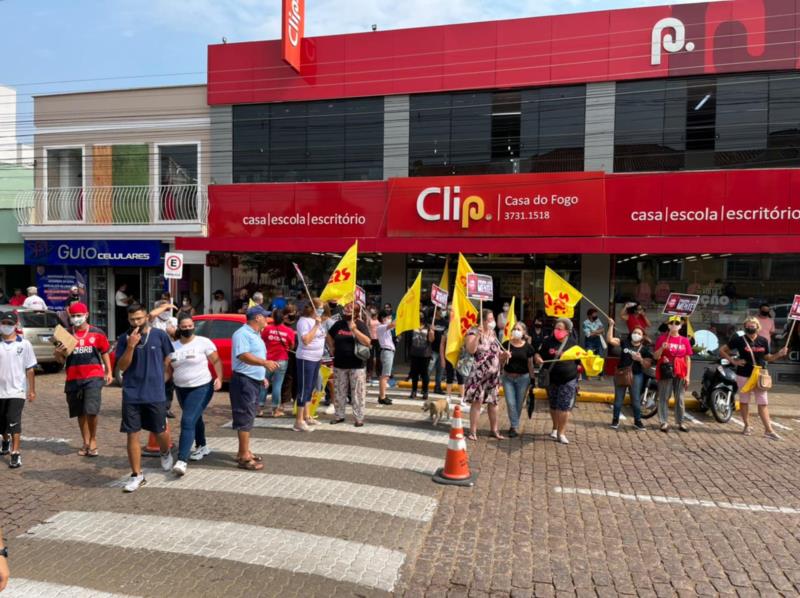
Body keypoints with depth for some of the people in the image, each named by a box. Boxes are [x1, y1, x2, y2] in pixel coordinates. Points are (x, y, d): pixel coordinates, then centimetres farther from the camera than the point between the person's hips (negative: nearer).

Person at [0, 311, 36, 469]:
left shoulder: (24, 344, -1)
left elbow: (30, 369, 2)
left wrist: (32, 390, 2)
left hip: (17, 390, -2)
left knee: (14, 421, -10)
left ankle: (15, 454, -7)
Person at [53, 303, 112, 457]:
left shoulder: (97, 333, 3)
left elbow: (105, 353, 11)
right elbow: (61, 360, 11)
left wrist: (109, 372, 5)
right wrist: (58, 353, -11)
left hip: (93, 377, -3)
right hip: (73, 379, 3)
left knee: (91, 411, -13)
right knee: (81, 413, 12)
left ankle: (93, 439, 9)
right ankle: (86, 442, 26)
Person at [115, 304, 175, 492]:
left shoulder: (159, 335, -3)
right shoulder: (124, 339, -1)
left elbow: (167, 358, 10)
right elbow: (121, 367, -6)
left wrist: (157, 376, 8)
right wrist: (131, 346, -19)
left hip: (155, 393, -1)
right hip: (131, 395, 1)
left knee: (160, 432, 8)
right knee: (132, 435, 2)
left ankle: (165, 453, 42)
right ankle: (137, 475, 15)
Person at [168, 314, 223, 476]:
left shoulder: (203, 342, -9)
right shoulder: (173, 346, 5)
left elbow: (216, 361, -6)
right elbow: (168, 368, 12)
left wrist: (219, 378, -19)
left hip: (201, 388, -6)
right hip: (181, 389, 6)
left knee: (187, 422, -16)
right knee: (195, 419, 22)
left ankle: (182, 461, -18)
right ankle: (202, 447, 43)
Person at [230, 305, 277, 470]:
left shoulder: (255, 335, 17)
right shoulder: (242, 333, -15)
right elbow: (243, 355, -28)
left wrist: (262, 376, 22)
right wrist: (265, 363, -37)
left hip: (254, 380, 10)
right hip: (243, 380, -10)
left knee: (248, 418, 15)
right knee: (245, 418, -7)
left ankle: (243, 452, 23)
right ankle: (244, 457, -3)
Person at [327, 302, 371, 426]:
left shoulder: (360, 325, -6)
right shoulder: (338, 324, 6)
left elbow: (367, 342, -18)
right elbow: (329, 337, 23)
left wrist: (355, 330, -25)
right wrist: (332, 348, 11)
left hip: (357, 365, -4)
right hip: (339, 364, 4)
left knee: (358, 392, -1)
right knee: (339, 392, 12)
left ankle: (359, 418, 7)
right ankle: (339, 415, 24)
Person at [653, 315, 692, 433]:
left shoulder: (685, 340, 8)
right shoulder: (662, 338, 1)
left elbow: (688, 359, 7)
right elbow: (656, 356, -1)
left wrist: (688, 375, 1)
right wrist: (662, 348, -20)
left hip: (680, 373, 3)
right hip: (666, 372, -2)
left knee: (680, 398, 8)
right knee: (664, 397, -1)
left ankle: (680, 422, 14)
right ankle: (664, 422, 2)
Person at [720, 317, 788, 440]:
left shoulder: (763, 341, 3)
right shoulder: (739, 340, -7)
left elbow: (767, 357, 13)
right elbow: (722, 350, -1)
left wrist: (779, 354, -3)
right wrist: (733, 361, -9)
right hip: (744, 375, -2)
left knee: (763, 403, 2)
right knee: (744, 401, 9)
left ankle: (768, 430, 3)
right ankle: (747, 426, 22)